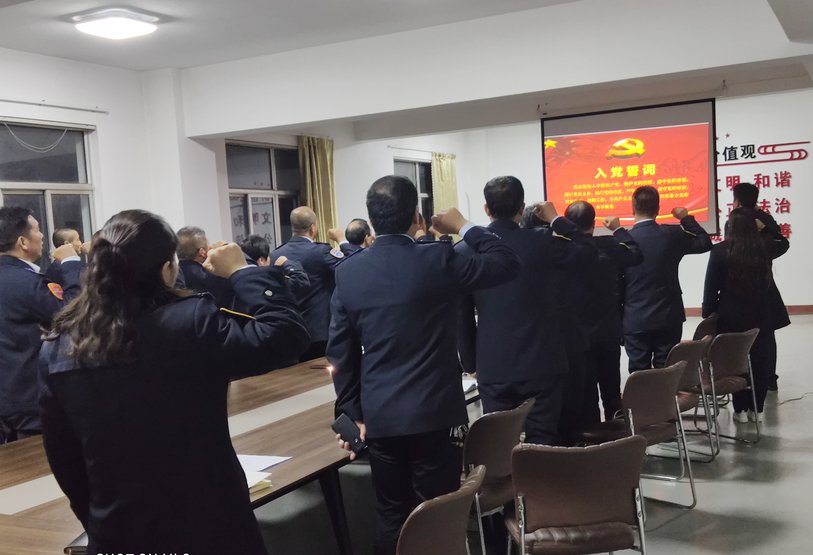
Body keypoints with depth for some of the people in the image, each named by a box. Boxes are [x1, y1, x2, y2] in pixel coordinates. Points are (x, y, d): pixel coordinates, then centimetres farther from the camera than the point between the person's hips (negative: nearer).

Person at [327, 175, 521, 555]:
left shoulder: (348, 271, 0)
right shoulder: (437, 260, -11)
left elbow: (340, 352, 3)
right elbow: (508, 264, -1)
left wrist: (351, 411, 11)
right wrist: (463, 227, 9)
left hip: (378, 417, 4)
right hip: (434, 414, -3)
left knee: (390, 516, 15)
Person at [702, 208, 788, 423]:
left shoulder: (720, 251, -9)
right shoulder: (765, 248, -1)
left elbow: (711, 286, -6)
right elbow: (781, 245, 25)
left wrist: (708, 314, 3)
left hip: (732, 316, -2)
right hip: (762, 314, 2)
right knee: (760, 361, 9)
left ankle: (740, 409, 10)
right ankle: (756, 409, 16)